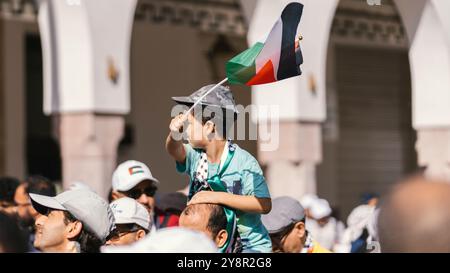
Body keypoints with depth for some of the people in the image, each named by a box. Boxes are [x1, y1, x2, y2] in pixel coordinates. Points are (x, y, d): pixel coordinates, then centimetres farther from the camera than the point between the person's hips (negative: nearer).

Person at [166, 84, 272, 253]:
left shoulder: (243, 161, -14)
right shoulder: (195, 155, 1)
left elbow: (264, 205, -22)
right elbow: (175, 151, -21)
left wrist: (218, 197, -27)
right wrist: (174, 134, -44)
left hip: (250, 245, -5)